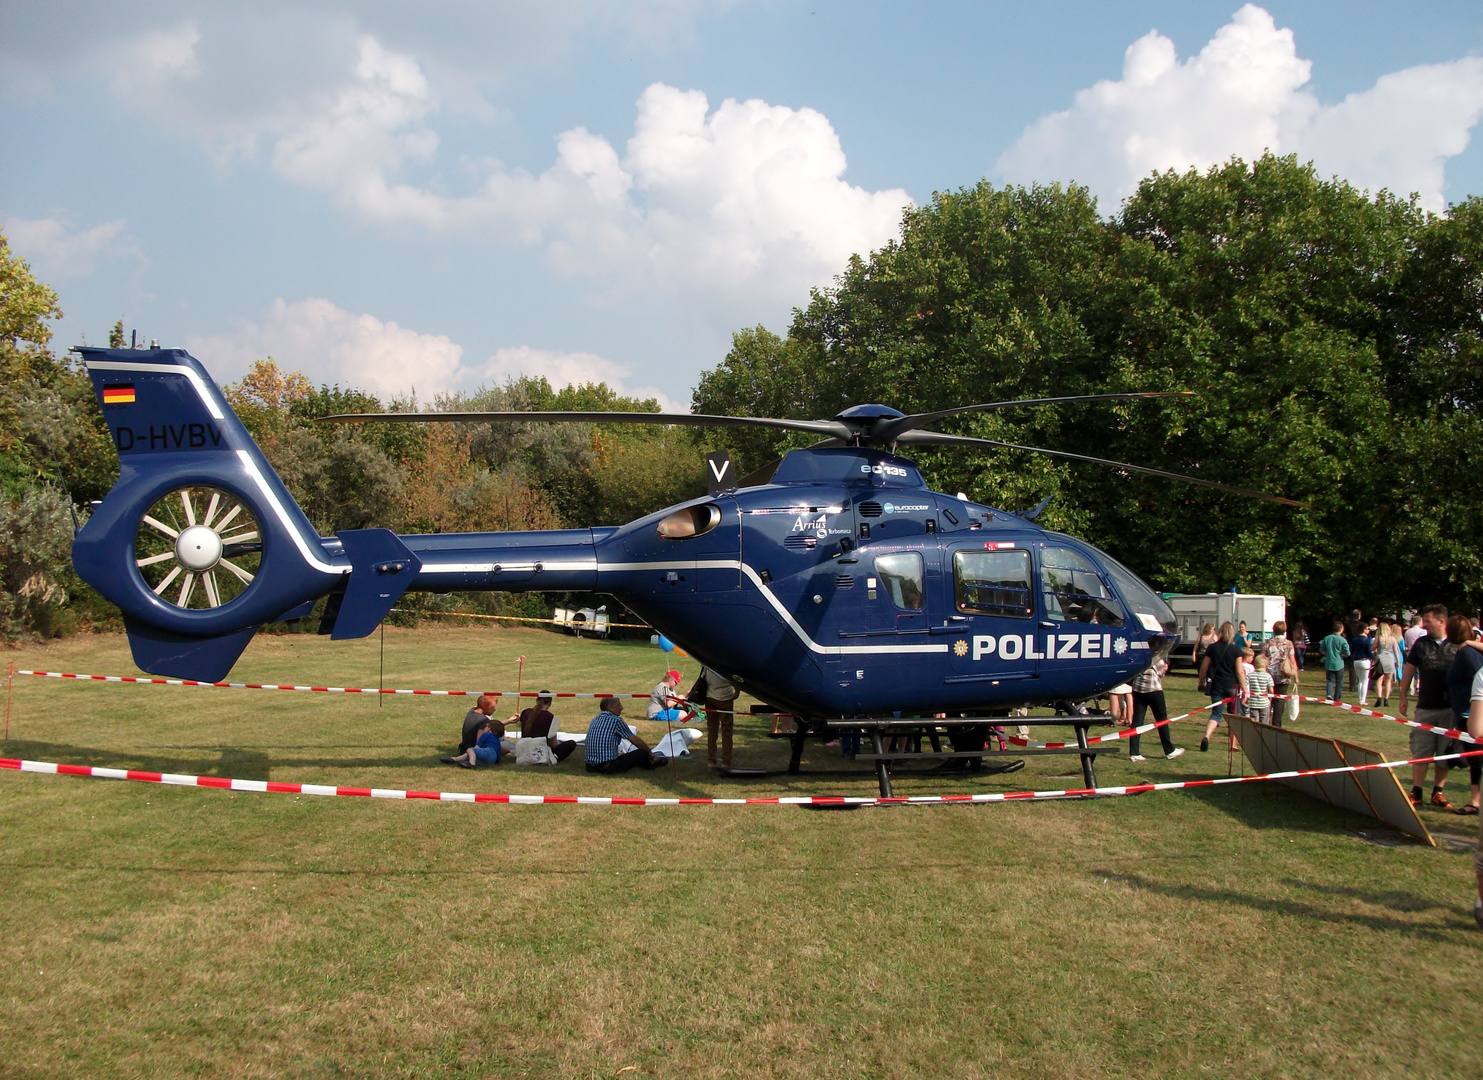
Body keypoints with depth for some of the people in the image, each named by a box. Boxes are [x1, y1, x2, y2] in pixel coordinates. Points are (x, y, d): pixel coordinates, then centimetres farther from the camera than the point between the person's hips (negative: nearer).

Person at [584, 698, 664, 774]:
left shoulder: (595, 720, 13)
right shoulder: (616, 720, -9)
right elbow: (636, 741, -2)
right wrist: (650, 753, 14)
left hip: (590, 765, 8)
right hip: (608, 766, -8)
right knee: (642, 753, 5)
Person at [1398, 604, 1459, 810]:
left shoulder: (1457, 645, -2)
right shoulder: (1421, 644, 4)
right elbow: (1408, 669, 10)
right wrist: (1403, 697, 8)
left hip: (1450, 709, -1)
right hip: (1425, 708, 1)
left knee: (1445, 753, 6)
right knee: (1420, 752, 2)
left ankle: (1438, 792, 17)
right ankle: (1416, 792, 8)